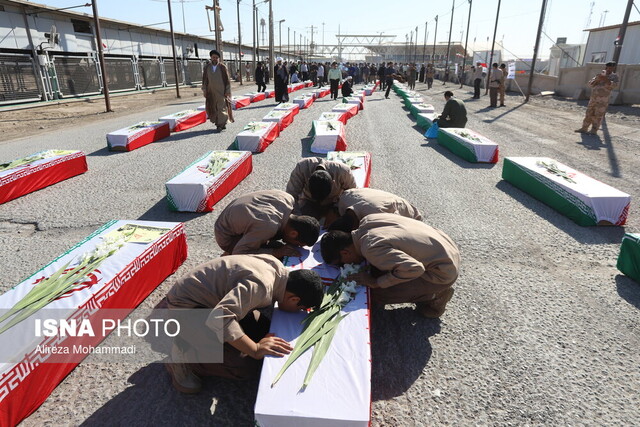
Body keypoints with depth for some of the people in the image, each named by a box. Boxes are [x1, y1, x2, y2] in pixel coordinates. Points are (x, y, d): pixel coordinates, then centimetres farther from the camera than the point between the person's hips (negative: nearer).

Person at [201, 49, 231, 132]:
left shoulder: (223, 67, -5)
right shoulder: (206, 67, 3)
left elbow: (227, 79, -4)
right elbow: (204, 79, 6)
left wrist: (227, 91, -8)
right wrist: (204, 90, 2)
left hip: (221, 91, -3)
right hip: (211, 91, 4)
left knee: (221, 107, -6)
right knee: (212, 108, 7)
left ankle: (220, 125, 3)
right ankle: (222, 123, 21)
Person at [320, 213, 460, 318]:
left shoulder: (370, 248, -26)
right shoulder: (367, 220, -3)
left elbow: (413, 269, -32)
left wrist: (375, 282, -21)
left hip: (444, 271, -8)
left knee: (376, 294, -11)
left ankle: (435, 296, 5)